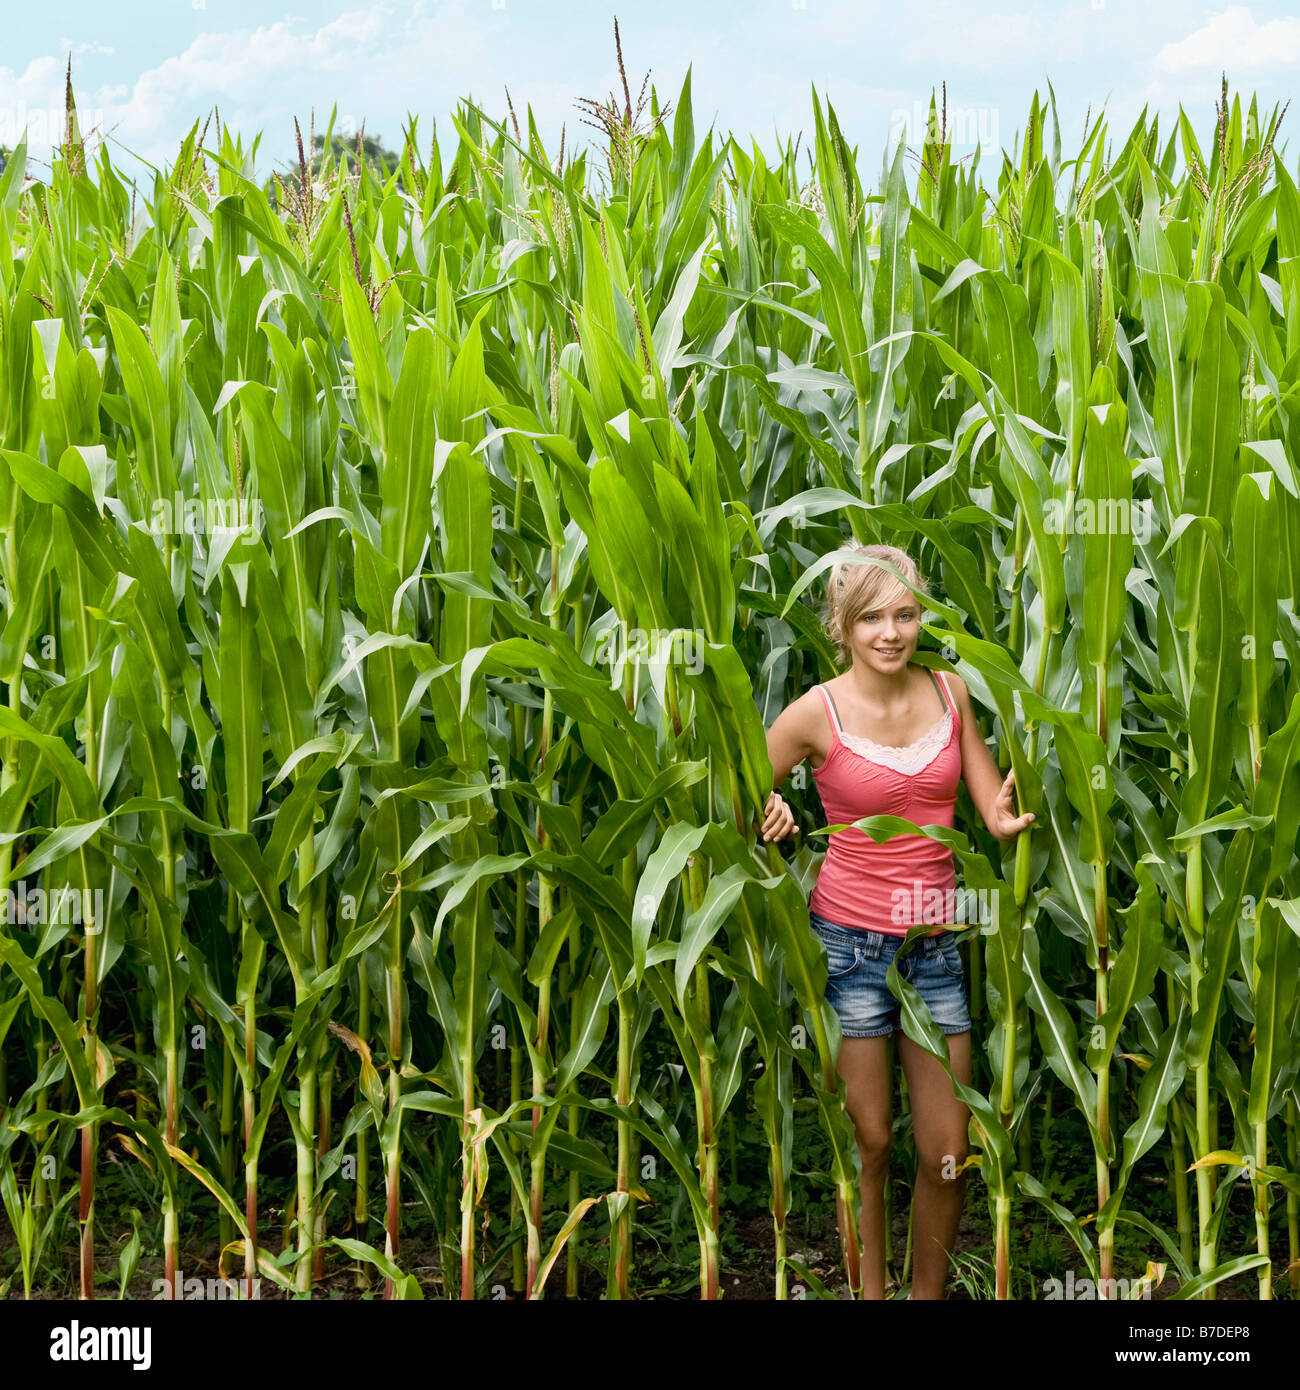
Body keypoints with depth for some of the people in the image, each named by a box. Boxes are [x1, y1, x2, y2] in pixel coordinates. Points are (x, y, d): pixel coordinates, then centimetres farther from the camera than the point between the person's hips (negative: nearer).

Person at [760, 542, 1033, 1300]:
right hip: (850, 938, -3)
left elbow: (998, 810, 5)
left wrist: (1014, 815, -18)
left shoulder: (951, 691, 2)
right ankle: (868, 1289, 24)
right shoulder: (818, 712, -8)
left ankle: (928, 1293, 26)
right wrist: (767, 813, -22)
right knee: (867, 1143, 4)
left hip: (936, 942, 3)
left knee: (948, 1154, 6)